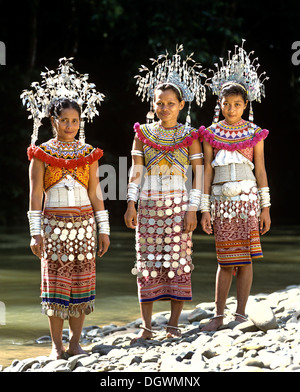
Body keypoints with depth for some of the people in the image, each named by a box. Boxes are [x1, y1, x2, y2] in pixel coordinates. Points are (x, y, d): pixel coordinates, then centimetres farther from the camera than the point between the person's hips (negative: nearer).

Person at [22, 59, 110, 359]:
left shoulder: (88, 154, 8)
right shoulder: (42, 154, 1)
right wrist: (35, 231, -7)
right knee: (55, 281, -2)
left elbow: (95, 195, 9)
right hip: (54, 224, -2)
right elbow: (35, 195, -1)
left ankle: (76, 342, 9)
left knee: (81, 281, 1)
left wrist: (103, 229, 5)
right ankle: (56, 344, 5)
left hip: (84, 223, 2)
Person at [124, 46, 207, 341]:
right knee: (148, 263, 1)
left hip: (178, 205, -1)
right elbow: (135, 170, 4)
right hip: (149, 204, 1)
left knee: (177, 262, -2)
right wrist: (131, 203, -5)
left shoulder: (189, 136, 3)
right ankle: (146, 326, 4)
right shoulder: (143, 134, 7)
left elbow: (198, 173, 0)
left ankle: (173, 324, 5)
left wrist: (192, 209, -7)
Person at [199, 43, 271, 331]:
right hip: (221, 199, 0)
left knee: (245, 259, -1)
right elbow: (207, 172, 4)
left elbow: (260, 170, 5)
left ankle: (241, 315, 6)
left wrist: (265, 207, 2)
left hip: (247, 197, 0)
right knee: (225, 261, 2)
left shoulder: (254, 134, 4)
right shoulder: (211, 134, 4)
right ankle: (219, 315, 10)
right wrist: (204, 209, -1)